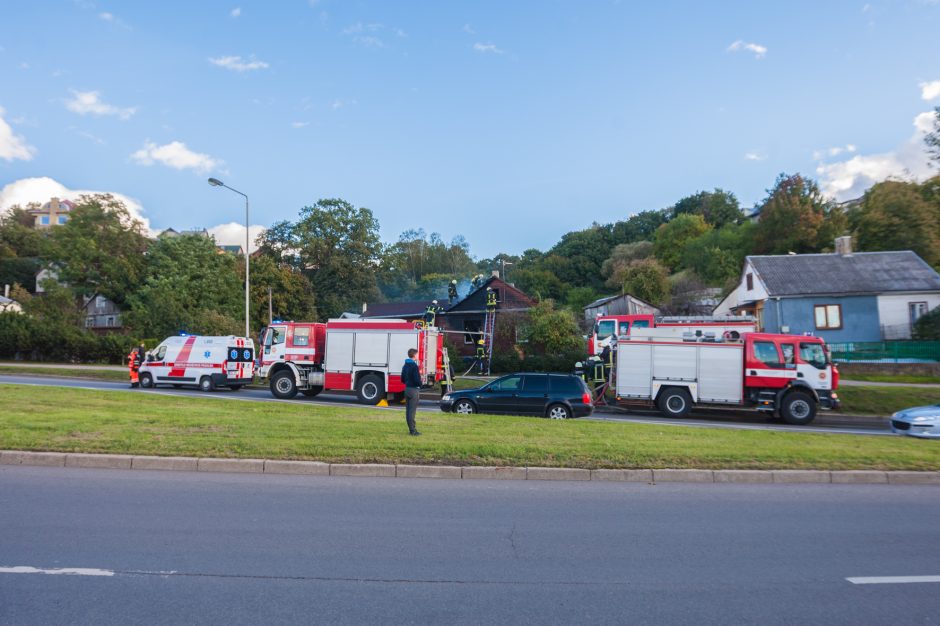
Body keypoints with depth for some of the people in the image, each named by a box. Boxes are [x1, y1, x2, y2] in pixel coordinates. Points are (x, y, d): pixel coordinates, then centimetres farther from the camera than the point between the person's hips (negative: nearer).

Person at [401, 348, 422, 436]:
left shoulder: (405, 366, 11)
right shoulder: (414, 366, -16)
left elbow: (402, 379, 16)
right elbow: (417, 379, -20)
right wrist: (420, 385, -2)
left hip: (407, 389, 8)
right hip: (414, 390, -8)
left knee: (408, 410, 11)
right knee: (412, 410, -6)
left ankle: (411, 429, 17)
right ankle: (412, 430, -4)